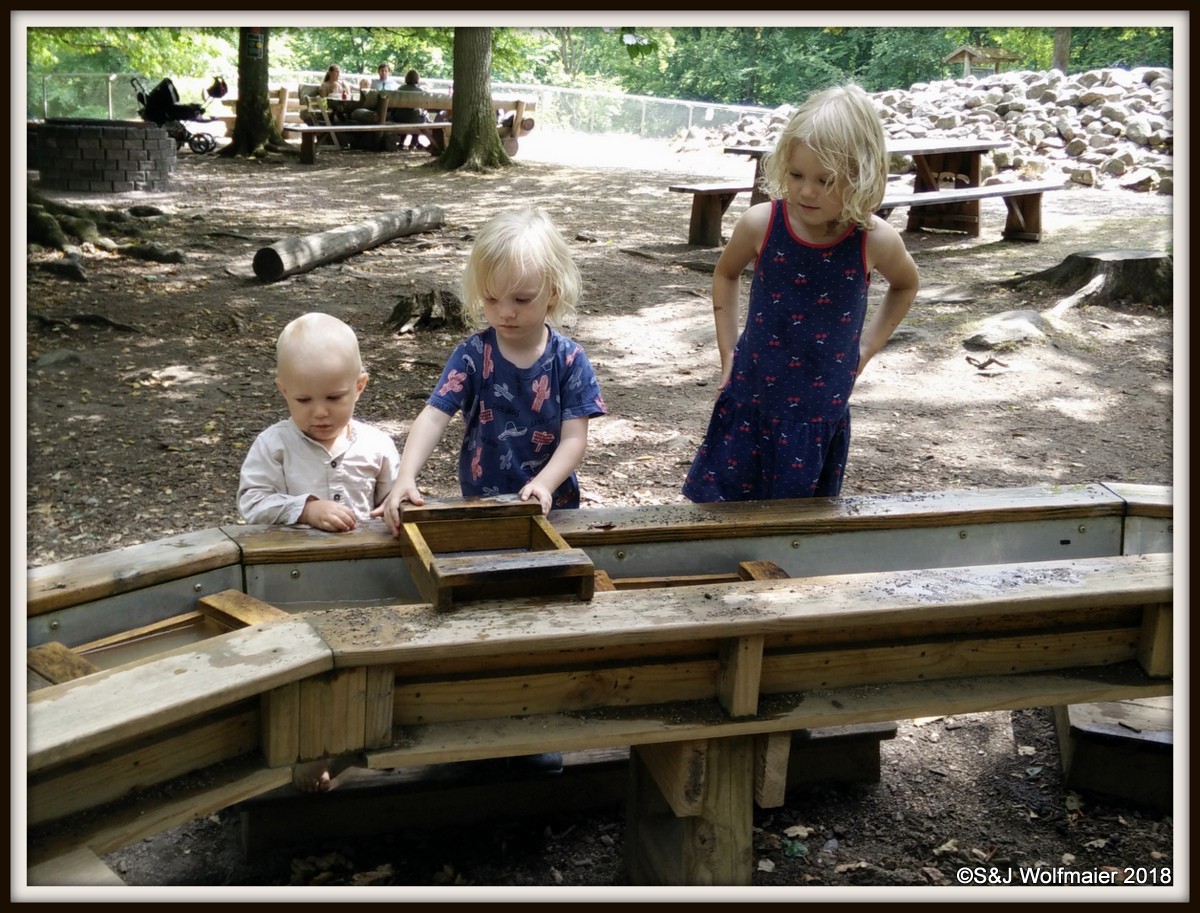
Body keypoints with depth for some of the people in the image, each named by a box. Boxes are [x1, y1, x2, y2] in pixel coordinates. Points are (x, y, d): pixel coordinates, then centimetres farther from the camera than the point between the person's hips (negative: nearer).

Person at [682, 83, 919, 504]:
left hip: (821, 415, 0)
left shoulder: (875, 241, -13)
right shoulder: (761, 224, -12)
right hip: (750, 402, 0)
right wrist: (728, 353, 5)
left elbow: (905, 286, 12)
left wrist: (866, 348, 4)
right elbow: (726, 275, 10)